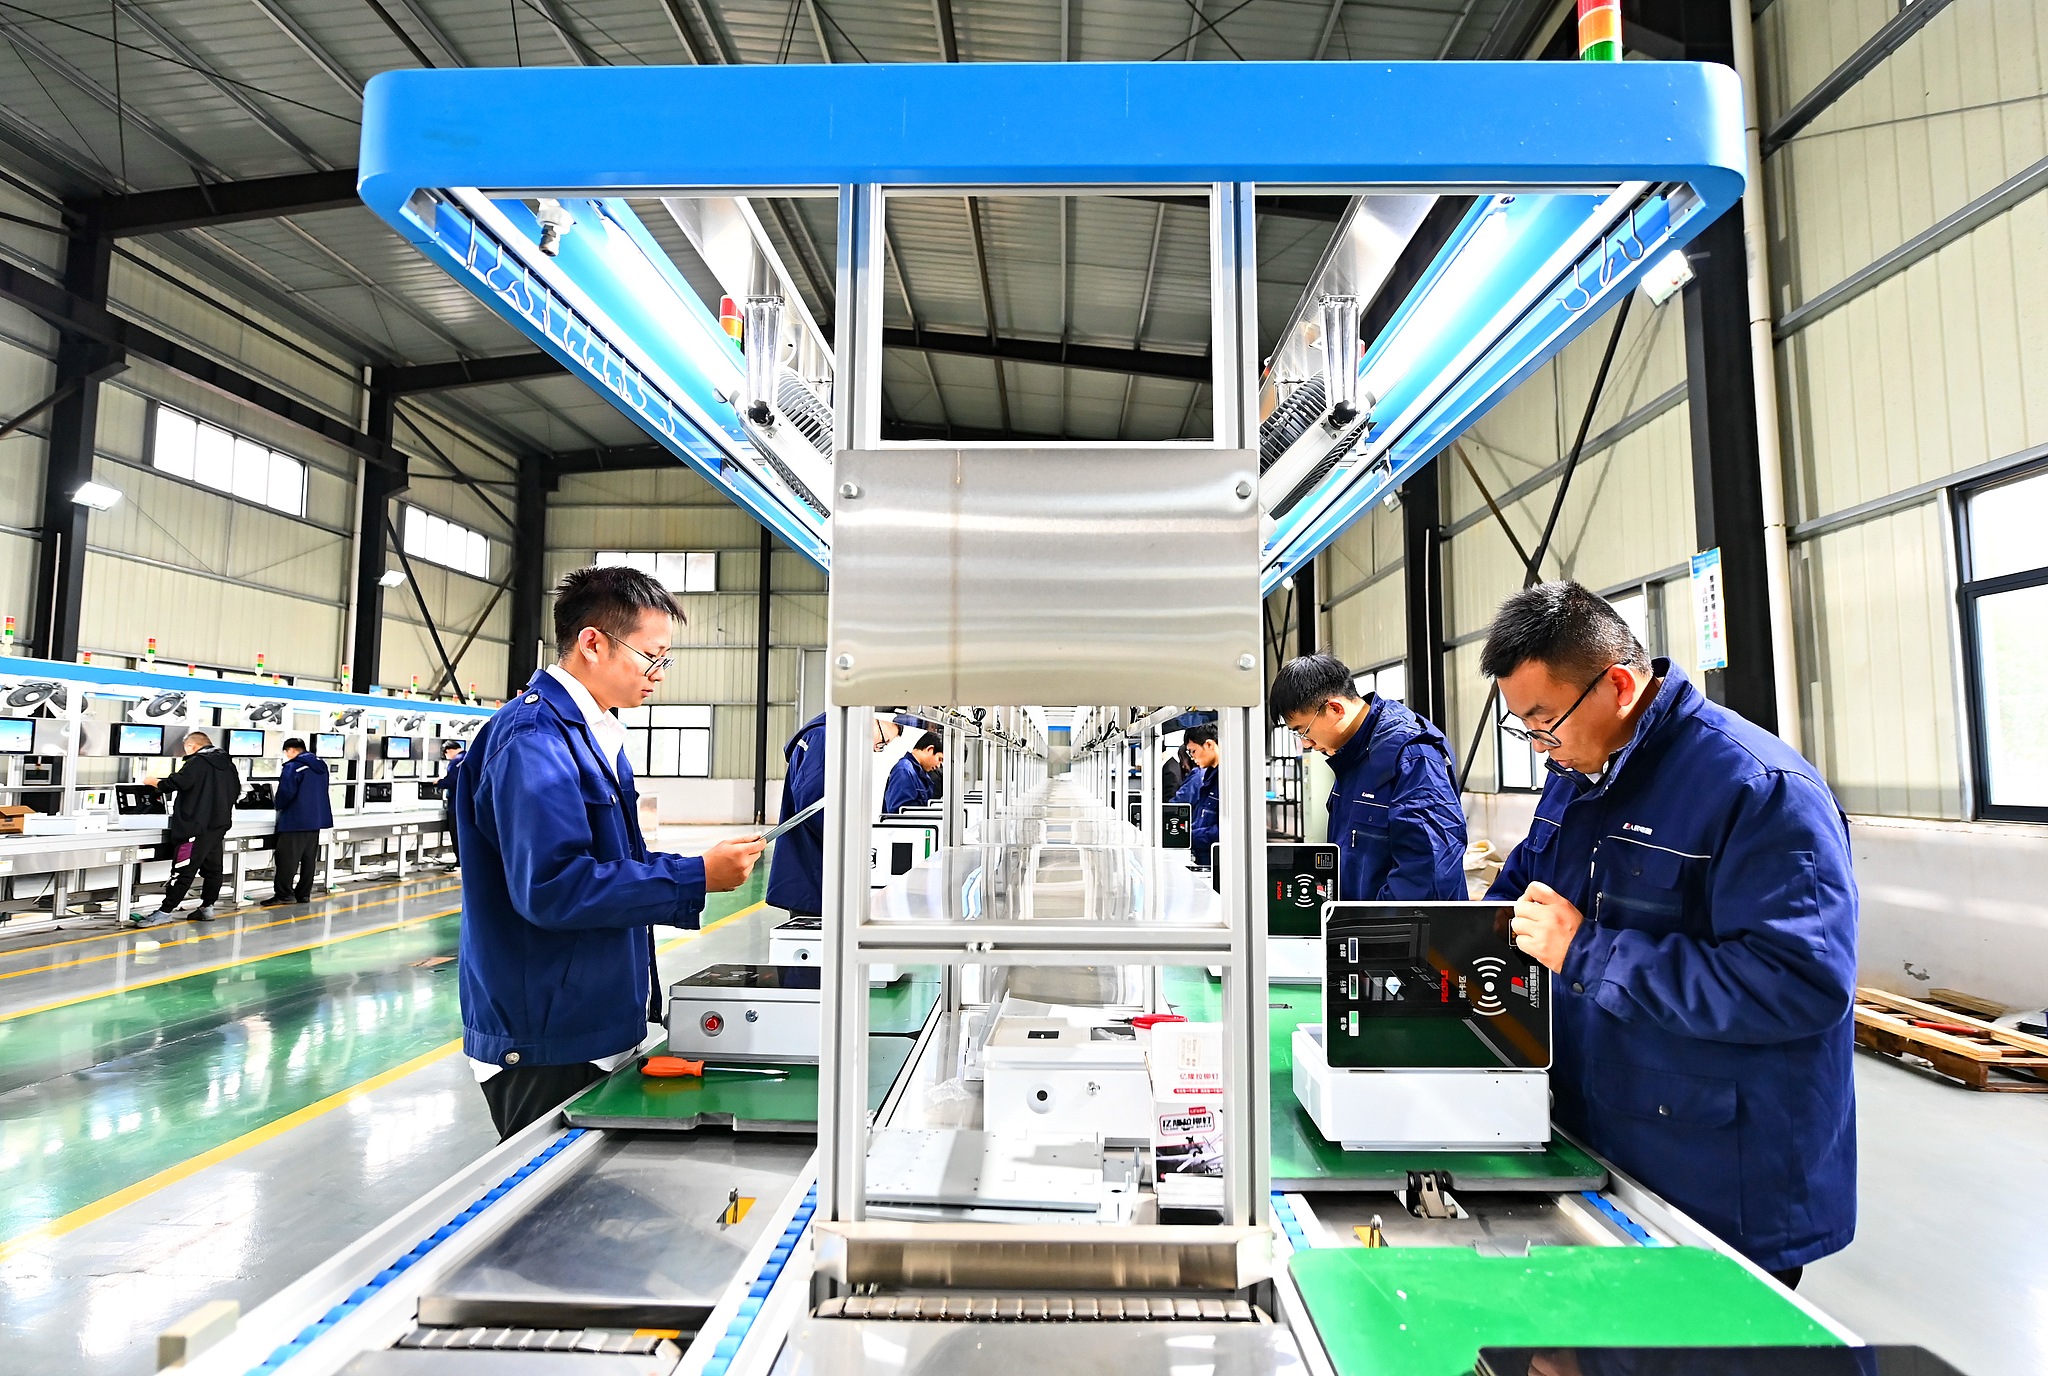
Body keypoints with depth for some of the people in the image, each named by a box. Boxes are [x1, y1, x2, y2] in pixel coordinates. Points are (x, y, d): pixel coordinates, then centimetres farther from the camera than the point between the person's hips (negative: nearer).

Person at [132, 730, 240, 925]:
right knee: (212, 867, 12)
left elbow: (175, 783, -19)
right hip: (219, 824, 8)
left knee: (184, 870, -5)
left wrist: (154, 782, -1)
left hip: (198, 825, -8)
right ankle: (207, 907, 18)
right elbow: (236, 791, 21)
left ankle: (165, 911, -2)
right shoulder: (227, 763, 13)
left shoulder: (197, 762, -10)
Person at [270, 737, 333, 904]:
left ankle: (284, 894, 0)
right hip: (317, 818, 8)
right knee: (309, 858, 11)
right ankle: (304, 894, 15)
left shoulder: (293, 767, -13)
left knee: (287, 858, -1)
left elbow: (286, 792, -18)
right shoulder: (321, 765, 12)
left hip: (295, 820, -8)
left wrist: (279, 806, 0)